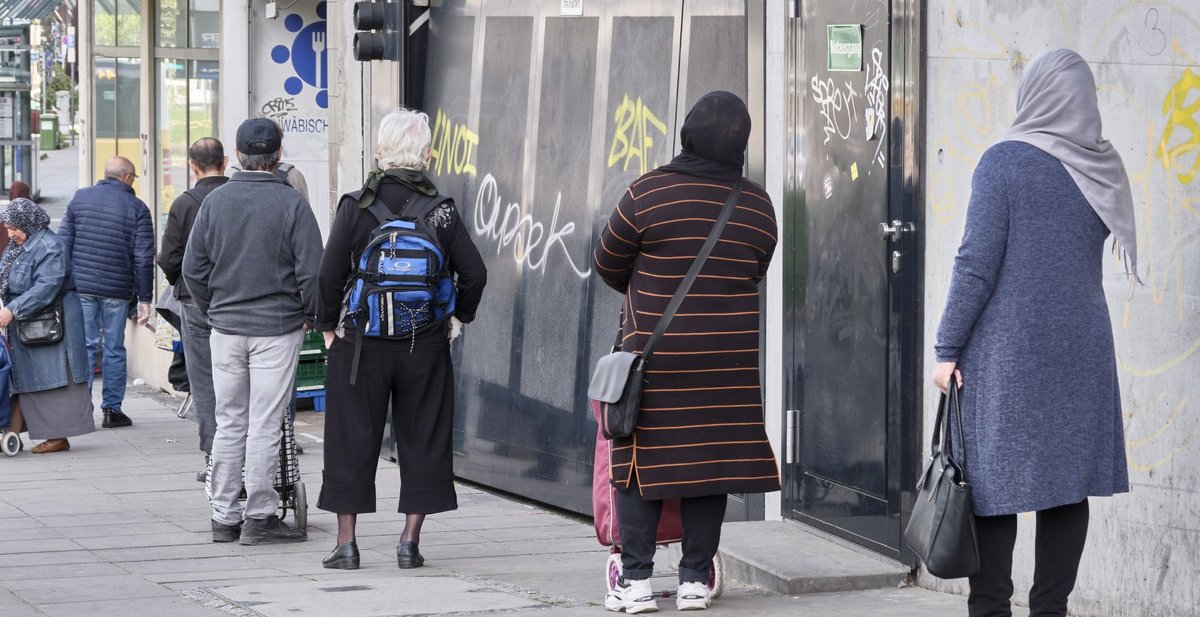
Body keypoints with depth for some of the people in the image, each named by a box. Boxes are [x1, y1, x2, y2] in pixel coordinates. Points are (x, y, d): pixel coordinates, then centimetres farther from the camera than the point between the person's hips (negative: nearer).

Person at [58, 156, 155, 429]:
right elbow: (143, 258, -4)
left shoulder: (80, 198, 6)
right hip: (117, 290, -2)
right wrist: (144, 299, 0)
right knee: (114, 350, 7)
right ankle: (112, 410, 9)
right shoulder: (137, 208, -1)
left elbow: (63, 243, 4)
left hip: (81, 286, 2)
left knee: (84, 346, 5)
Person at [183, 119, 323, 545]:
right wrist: (311, 315, 5)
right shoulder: (291, 203, -10)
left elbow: (193, 267, 5)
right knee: (265, 426, 0)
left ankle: (224, 517, 13)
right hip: (278, 328, -4)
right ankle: (259, 517, 2)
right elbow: (311, 270, -10)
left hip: (225, 328, 4)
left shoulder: (215, 201, 1)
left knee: (229, 424, 11)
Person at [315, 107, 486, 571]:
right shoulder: (441, 210, -2)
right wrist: (458, 317, 14)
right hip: (425, 343, 1)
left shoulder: (356, 206, -7)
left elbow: (329, 273, -9)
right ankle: (410, 541, 8)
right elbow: (474, 272, -1)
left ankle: (346, 542, 6)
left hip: (361, 342, -1)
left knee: (352, 441, 6)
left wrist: (328, 325, 3)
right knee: (422, 441, 9)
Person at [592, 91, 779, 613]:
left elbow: (608, 265, 2)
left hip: (655, 353, -3)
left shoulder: (649, 193, -10)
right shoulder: (757, 205, 1)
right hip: (727, 363, 3)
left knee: (642, 459, 5)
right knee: (710, 463, 9)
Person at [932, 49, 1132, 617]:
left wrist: (948, 347, -7)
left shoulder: (1005, 161, -10)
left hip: (1006, 351, -5)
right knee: (1067, 482, 7)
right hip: (1082, 348, 5)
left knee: (992, 483, 0)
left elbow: (978, 263, -12)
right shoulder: (1101, 169, 5)